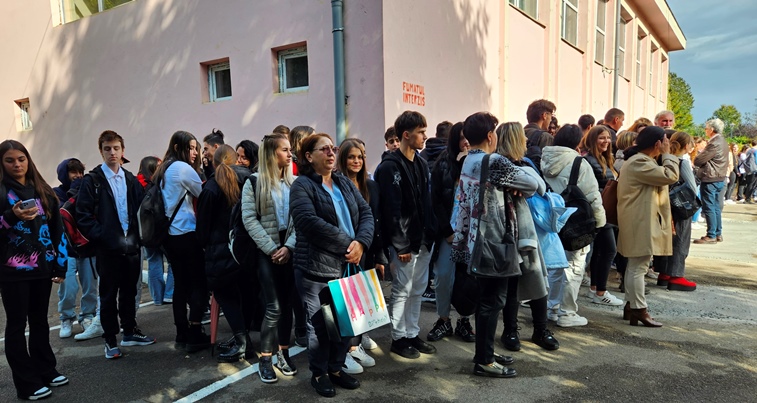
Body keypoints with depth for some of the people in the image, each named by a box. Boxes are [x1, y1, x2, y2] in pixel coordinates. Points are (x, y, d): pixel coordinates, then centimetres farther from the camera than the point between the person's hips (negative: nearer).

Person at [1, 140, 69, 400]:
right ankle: (26, 383, 10)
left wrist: (61, 264, 6)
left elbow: (57, 228, 10)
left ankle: (46, 370, 25)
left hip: (42, 268, 4)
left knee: (40, 321, 14)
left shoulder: (43, 191, 9)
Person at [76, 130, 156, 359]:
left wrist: (138, 235, 0)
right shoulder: (92, 181, -3)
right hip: (108, 247, -4)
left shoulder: (131, 180, 11)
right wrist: (100, 236, -13)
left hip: (131, 245, 4)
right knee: (108, 295, 6)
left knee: (129, 292, 14)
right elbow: (83, 215, -7)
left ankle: (130, 332, 27)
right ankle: (110, 340, 16)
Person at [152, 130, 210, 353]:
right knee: (199, 282, -2)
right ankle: (195, 336, -1)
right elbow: (203, 195, -4)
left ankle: (182, 335, 16)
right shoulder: (183, 168, -11)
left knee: (181, 283, 11)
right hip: (186, 233, -8)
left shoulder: (163, 170, 15)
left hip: (169, 233, 8)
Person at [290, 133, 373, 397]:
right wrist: (347, 244, -20)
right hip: (316, 269, -6)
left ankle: (336, 368, 32)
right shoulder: (302, 185, -7)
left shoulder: (345, 183, 13)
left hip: (348, 265, 6)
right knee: (319, 323, 8)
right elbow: (310, 222, -22)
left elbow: (366, 213, 6)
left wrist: (361, 242, -14)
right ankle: (319, 373, 26)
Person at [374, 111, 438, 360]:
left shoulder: (421, 164, 12)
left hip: (423, 239, 8)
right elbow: (391, 209, -18)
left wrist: (431, 234, 10)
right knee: (402, 291, 3)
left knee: (417, 290, 15)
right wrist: (401, 245, -18)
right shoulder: (390, 167, -14)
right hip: (405, 242, -8)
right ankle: (399, 338, 18)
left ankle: (413, 334, 28)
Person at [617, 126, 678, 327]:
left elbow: (662, 178, 27)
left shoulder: (640, 161, 19)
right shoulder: (639, 162, -18)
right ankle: (639, 310, -2)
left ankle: (631, 306, 22)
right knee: (639, 266, -7)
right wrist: (667, 153, -10)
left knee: (635, 265, 15)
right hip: (640, 222, -12)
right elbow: (670, 176, -19)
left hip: (642, 220, 12)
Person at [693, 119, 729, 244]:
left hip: (710, 179, -10)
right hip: (720, 179, 10)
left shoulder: (714, 143, -18)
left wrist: (701, 152, 2)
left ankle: (711, 236, -1)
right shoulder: (723, 141, 13)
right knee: (716, 207, 15)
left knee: (709, 208, -4)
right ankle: (718, 234, 21)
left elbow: (697, 161, -17)